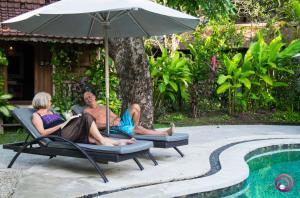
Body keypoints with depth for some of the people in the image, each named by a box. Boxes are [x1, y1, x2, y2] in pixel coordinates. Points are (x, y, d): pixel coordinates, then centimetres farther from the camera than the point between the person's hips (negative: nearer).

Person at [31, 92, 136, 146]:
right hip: (59, 136, -7)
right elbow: (43, 133, -5)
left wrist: (68, 121, 10)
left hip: (68, 134, 7)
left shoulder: (51, 112, 35)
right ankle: (103, 141, -27)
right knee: (86, 116, -23)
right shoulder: (36, 115, 10)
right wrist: (61, 125, -10)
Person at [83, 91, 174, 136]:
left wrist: (117, 119, -1)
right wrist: (111, 123, -17)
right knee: (139, 130, -27)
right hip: (113, 129, -7)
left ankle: (134, 127, -5)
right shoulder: (87, 111, 6)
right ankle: (164, 133, -19)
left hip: (121, 122, 7)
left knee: (135, 107, -11)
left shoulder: (103, 107, 29)